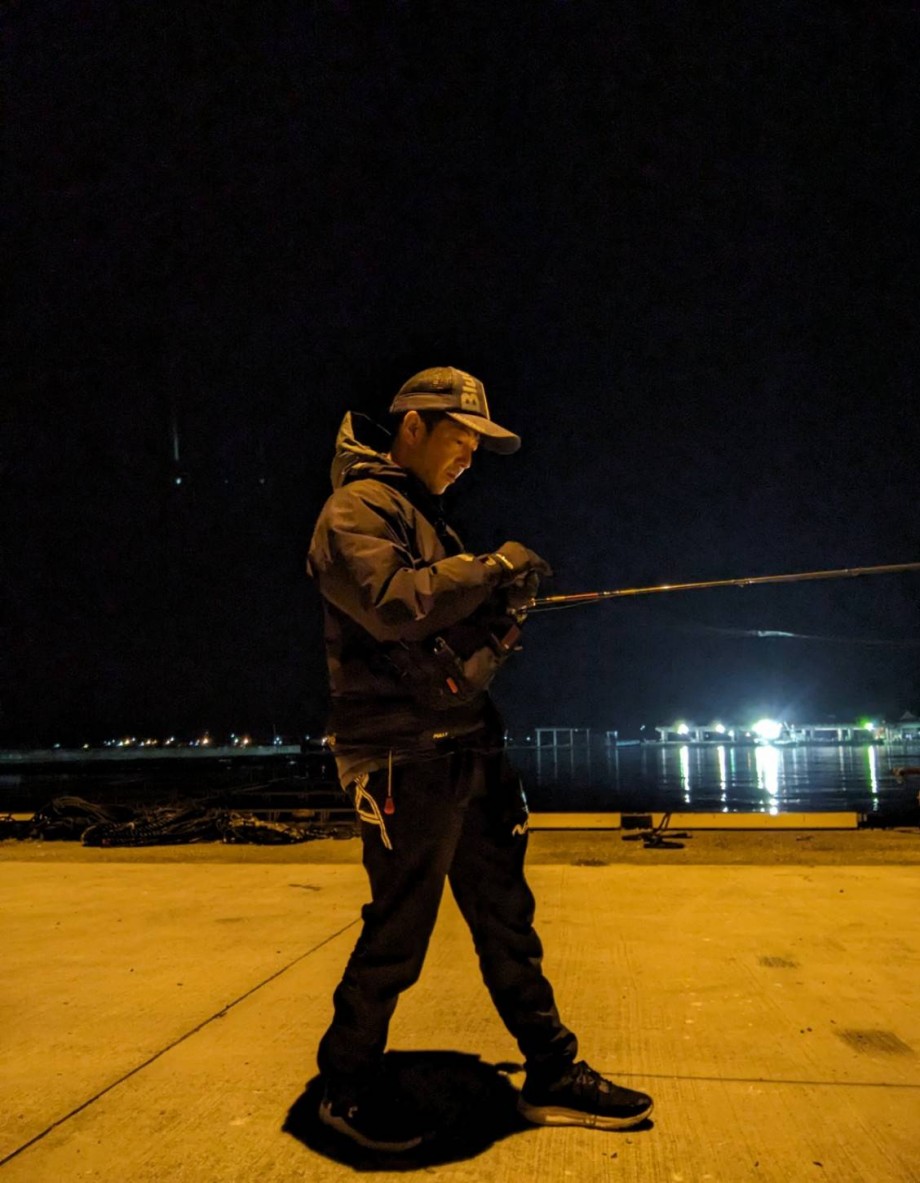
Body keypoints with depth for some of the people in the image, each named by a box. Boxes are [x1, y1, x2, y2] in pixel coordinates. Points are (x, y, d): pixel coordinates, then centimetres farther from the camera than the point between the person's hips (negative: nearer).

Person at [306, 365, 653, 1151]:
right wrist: (490, 567, -16)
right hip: (404, 760, -9)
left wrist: (501, 614, 3)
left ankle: (553, 1077, 26)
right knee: (396, 936, 2)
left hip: (467, 754, 9)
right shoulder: (358, 507, -8)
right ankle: (346, 1087, 24)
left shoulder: (424, 517, 21)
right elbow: (390, 602, -26)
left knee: (507, 918, 13)